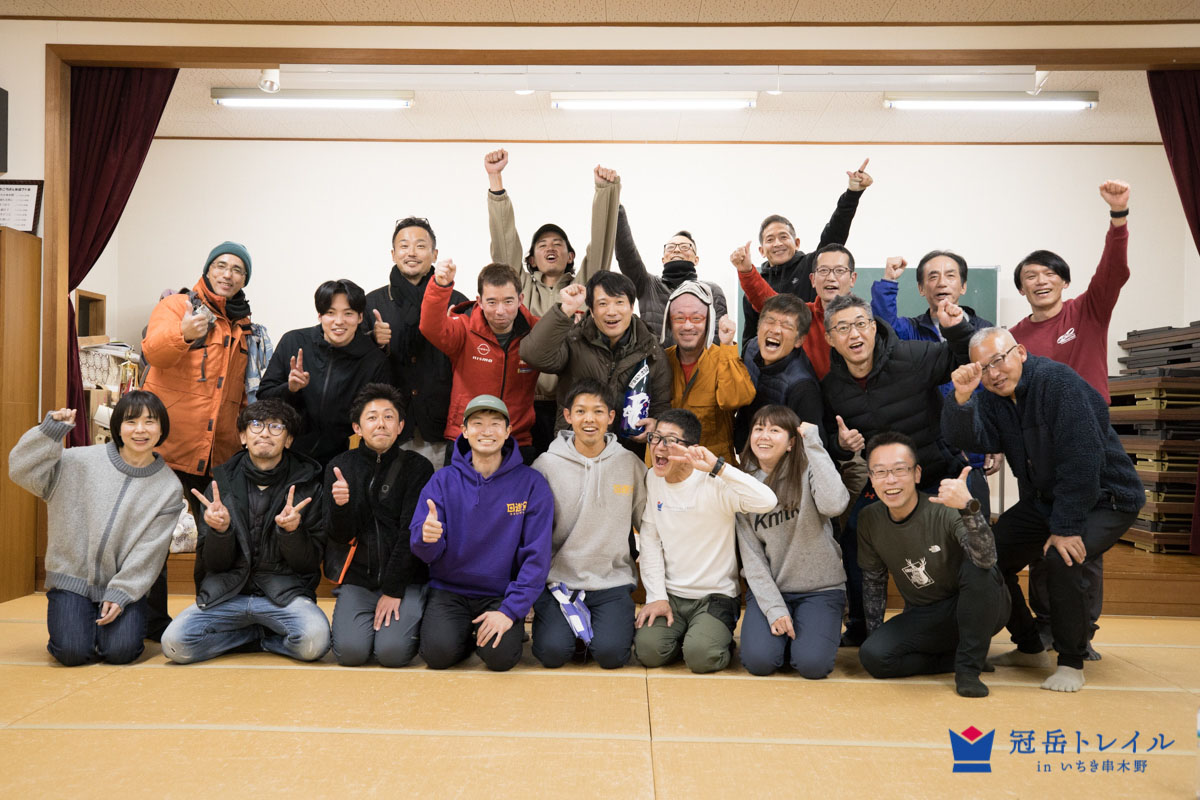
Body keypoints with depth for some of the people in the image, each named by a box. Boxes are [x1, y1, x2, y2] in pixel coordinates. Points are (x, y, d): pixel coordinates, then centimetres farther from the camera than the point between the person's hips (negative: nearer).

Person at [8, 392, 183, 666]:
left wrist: (120, 594, -14)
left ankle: (112, 624, 15)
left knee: (120, 650, -20)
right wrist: (51, 430, -21)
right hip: (72, 577, 0)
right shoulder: (84, 461, -4)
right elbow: (22, 471, -9)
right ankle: (81, 624, 17)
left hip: (126, 584, 0)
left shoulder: (169, 487, -3)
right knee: (72, 652, -18)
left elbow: (149, 551, -6)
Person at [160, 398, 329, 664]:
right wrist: (219, 529, -17)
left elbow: (310, 563, -1)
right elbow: (213, 563, 4)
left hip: (284, 593, -2)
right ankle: (266, 634, 1)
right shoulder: (222, 483, 6)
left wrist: (291, 531, -21)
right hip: (226, 593, 2)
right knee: (174, 643, -23)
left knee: (315, 639, -32)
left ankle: (254, 636, 1)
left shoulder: (306, 485, 1)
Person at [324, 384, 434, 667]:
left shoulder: (418, 468, -3)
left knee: (392, 652, -21)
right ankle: (352, 618, 15)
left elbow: (412, 533, -7)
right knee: (350, 651, -19)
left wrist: (394, 590, -11)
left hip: (406, 579, -2)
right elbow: (341, 536, -1)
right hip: (358, 578, 2)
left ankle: (408, 619, 12)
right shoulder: (340, 466, 3)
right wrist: (340, 505, -24)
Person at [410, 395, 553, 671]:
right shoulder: (443, 480, 0)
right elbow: (424, 552, -4)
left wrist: (511, 609, -16)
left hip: (502, 593, -1)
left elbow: (537, 555, -7)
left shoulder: (531, 483, -5)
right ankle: (466, 631, 9)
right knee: (439, 652, -24)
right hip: (449, 589, 1)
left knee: (500, 656, -24)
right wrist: (426, 537, -29)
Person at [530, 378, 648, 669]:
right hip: (558, 579, 0)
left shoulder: (630, 465, 2)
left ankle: (618, 622, 13)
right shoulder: (546, 465, -2)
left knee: (610, 652, -19)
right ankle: (551, 621, 13)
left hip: (613, 580, 0)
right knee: (553, 651, -19)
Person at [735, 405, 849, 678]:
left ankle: (805, 631, 13)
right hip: (768, 589, 2)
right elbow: (751, 556, -2)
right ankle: (780, 630, 14)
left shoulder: (808, 471, -6)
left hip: (820, 588, -2)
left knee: (812, 664, -21)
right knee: (759, 660, -19)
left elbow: (834, 504, -30)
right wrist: (773, 608, -13)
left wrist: (813, 444, -22)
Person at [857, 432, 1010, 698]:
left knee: (978, 568, -36)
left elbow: (986, 558, -42)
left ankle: (969, 666, -18)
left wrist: (969, 507, -58)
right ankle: (955, 658, -3)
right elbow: (873, 579, 8)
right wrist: (875, 633, 6)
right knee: (872, 656, -24)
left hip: (975, 610, -3)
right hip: (922, 618, 4)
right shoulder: (870, 519, -7)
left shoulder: (947, 511, -23)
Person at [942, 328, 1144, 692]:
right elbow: (966, 438, -20)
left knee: (1062, 558, -30)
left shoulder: (1057, 380, -24)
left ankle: (1071, 663, -9)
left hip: (1105, 498, -7)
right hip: (1043, 500, 8)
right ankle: (1030, 649, 21)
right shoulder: (993, 398, -1)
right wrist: (962, 398, -38)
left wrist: (1066, 527, -28)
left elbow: (1082, 458, -28)